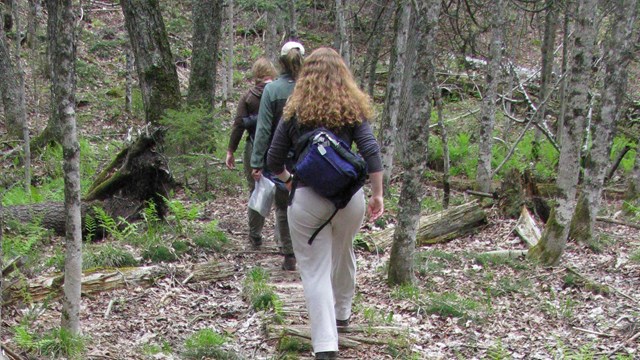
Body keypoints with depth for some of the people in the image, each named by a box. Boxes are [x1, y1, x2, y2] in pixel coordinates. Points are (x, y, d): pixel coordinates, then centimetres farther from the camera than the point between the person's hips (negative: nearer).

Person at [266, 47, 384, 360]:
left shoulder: (295, 112, 4)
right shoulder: (353, 109, 3)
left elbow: (274, 161, 6)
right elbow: (371, 152, -6)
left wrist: (288, 181, 25)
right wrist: (377, 195, -1)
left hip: (307, 199, -2)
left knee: (315, 270, 0)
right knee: (343, 255, 27)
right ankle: (342, 313, 45)